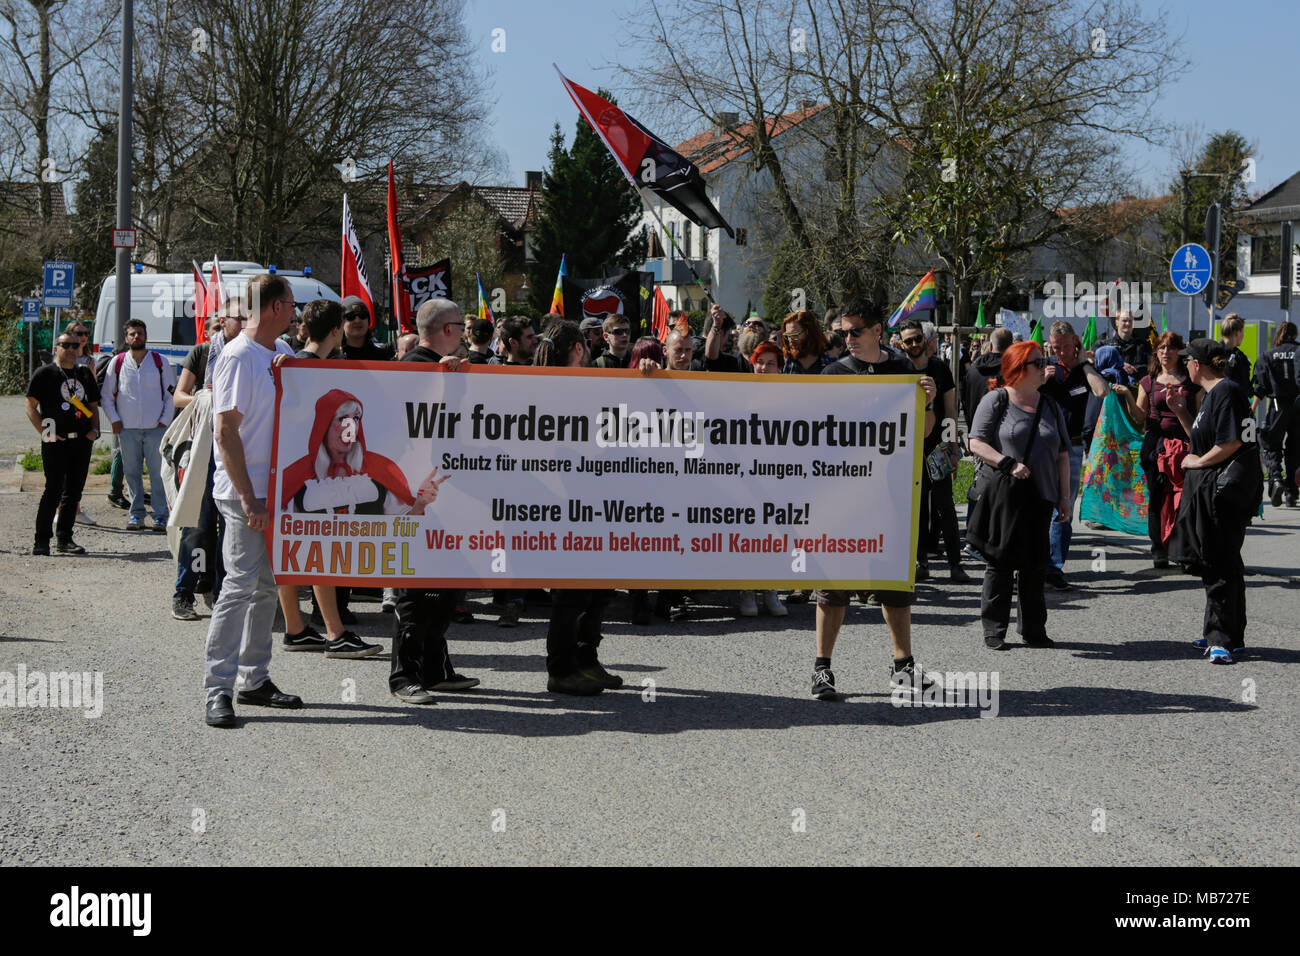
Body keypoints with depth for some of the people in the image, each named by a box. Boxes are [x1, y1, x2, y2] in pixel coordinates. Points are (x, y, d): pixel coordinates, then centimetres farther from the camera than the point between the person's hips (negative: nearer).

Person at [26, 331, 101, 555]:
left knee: (74, 491, 7)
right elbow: (31, 407, 0)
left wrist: (94, 430, 5)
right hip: (55, 441, -5)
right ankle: (41, 540, -7)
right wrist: (45, 433, -10)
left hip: (82, 441, 5)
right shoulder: (45, 373, 1)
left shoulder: (85, 374, 17)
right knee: (53, 490, -11)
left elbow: (94, 407, 22)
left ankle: (64, 538, 16)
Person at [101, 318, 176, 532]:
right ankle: (136, 514, 11)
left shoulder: (160, 362, 6)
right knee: (132, 472, 4)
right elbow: (107, 395, 12)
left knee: (158, 472, -4)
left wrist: (165, 420, 1)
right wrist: (114, 420, 2)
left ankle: (160, 516, 1)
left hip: (156, 428, -1)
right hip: (127, 428, 1)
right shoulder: (117, 363, 8)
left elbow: (171, 394, 9)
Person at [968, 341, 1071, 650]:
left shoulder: (1050, 406, 15)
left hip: (1040, 497, 5)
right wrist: (1008, 464, -19)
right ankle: (994, 630, 5)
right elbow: (976, 444, -7)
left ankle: (1033, 629, 15)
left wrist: (1064, 496, 11)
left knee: (1035, 565, 6)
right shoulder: (996, 400, -1)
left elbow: (1062, 454, 16)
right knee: (1002, 562, -2)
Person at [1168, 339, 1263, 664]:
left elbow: (1230, 443, -22)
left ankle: (1224, 640, -8)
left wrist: (1198, 461, -10)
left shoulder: (1226, 392, -14)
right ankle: (1219, 634, 23)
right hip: (1210, 489, 11)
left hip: (1224, 489, -11)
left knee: (1220, 566, -9)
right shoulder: (1212, 393, 18)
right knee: (1212, 564, 15)